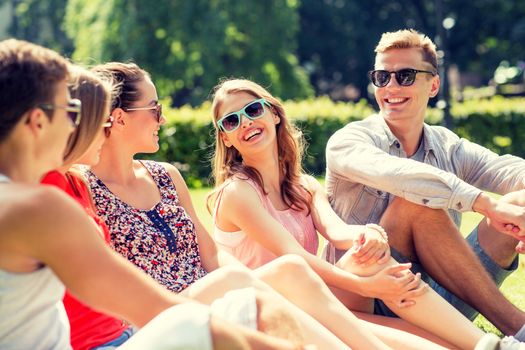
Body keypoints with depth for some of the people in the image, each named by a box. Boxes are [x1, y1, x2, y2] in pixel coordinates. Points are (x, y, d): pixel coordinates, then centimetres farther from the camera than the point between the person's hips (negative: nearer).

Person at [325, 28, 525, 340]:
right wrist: (487, 204, -37)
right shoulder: (348, 141, -4)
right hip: (373, 305, -4)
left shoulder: (451, 148, 10)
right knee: (415, 202, -29)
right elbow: (392, 174, -28)